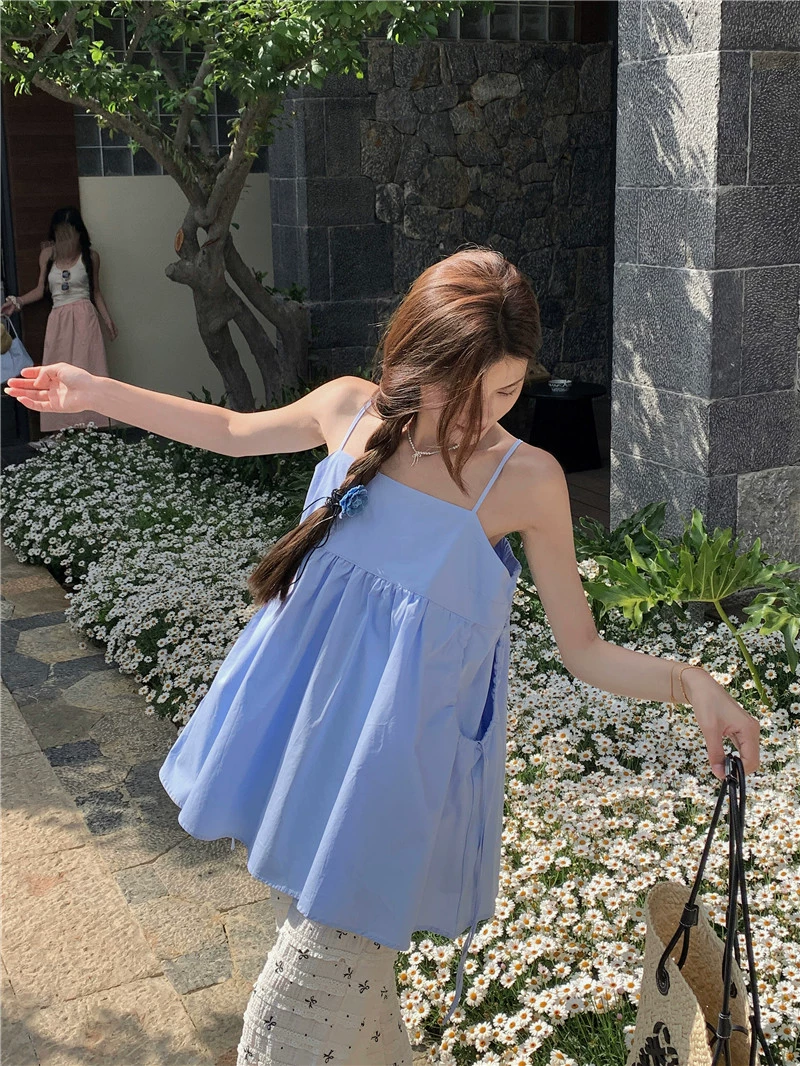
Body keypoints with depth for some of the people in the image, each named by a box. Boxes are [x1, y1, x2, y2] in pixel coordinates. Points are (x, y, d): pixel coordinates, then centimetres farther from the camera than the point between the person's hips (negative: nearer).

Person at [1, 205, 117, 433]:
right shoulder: (48, 254, 7)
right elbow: (40, 290, 10)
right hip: (58, 320, 2)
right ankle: (63, 431, -2)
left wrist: (107, 318, 2)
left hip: (83, 319, -2)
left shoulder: (90, 256, 3)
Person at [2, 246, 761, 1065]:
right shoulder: (351, 407, -4)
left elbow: (583, 650, -4)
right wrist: (98, 393, 21)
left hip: (396, 760, -4)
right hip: (297, 722, 5)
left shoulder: (526, 481, -12)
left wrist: (689, 682, -21)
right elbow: (237, 432, 17)